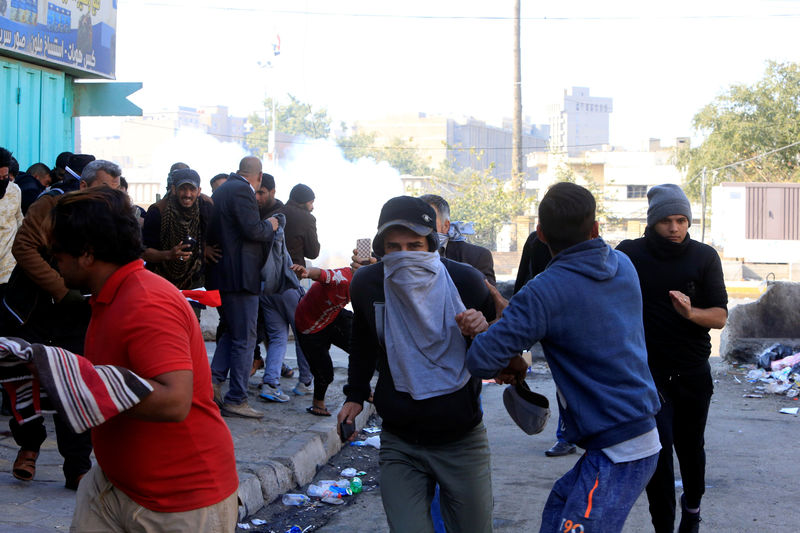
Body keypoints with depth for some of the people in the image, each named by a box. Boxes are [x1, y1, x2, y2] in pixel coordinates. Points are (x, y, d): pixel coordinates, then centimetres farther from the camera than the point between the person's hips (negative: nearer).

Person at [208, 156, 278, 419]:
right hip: (240, 276, -10)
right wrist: (270, 225, -2)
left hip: (222, 274, 10)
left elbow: (211, 233, 20)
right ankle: (236, 400, 0)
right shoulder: (242, 191, -14)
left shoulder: (221, 191, 16)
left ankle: (214, 379, 10)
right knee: (244, 338, -3)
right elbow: (252, 230, -22)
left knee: (232, 331, 21)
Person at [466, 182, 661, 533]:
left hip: (618, 452, -9)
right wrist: (493, 323, 1)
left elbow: (481, 360, -18)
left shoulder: (546, 291, -17)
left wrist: (513, 363, 5)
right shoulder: (623, 266, 7)